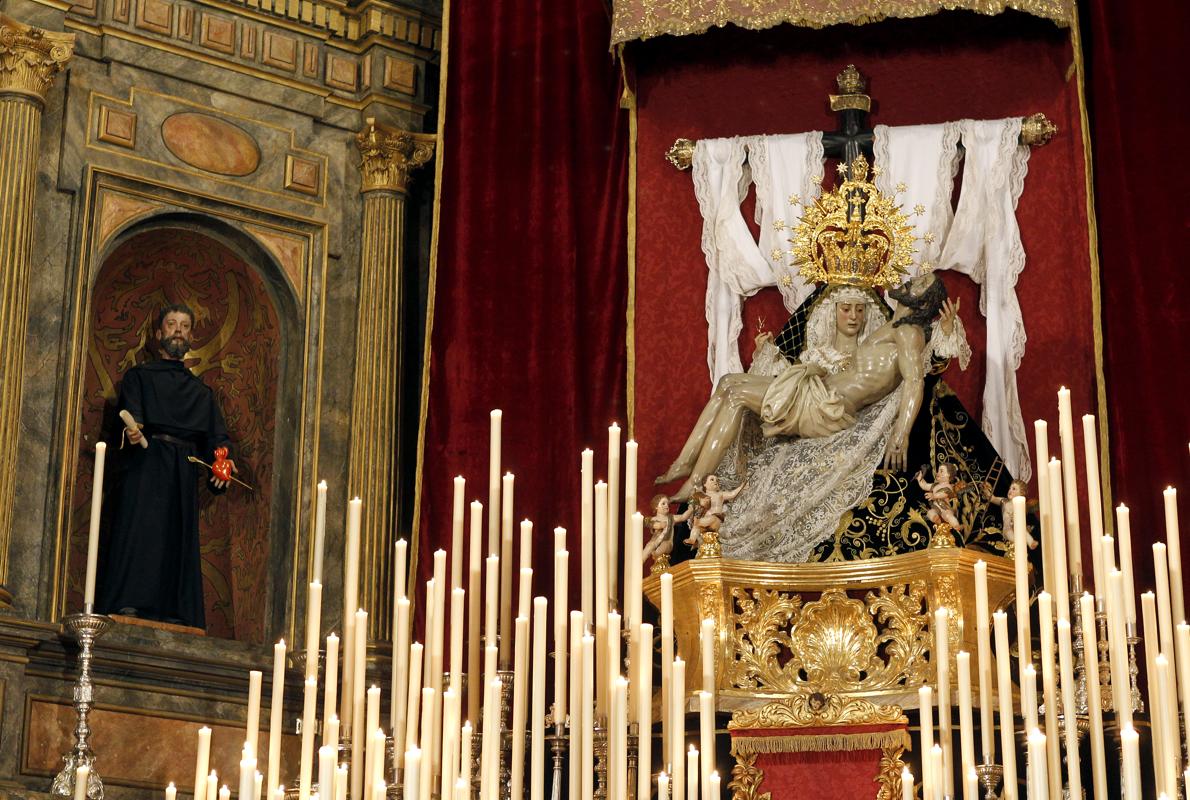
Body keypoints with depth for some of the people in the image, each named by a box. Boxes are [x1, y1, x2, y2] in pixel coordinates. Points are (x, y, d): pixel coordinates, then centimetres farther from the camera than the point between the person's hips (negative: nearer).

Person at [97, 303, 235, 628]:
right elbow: (129, 413, -5)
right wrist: (132, 430, -28)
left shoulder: (202, 392, 25)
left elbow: (215, 437, 13)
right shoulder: (139, 376, 15)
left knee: (179, 545, -4)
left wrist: (222, 459, -9)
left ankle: (174, 617, -8)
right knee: (139, 533, -16)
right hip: (146, 467, -3)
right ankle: (129, 608, -22)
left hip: (184, 475, 3)